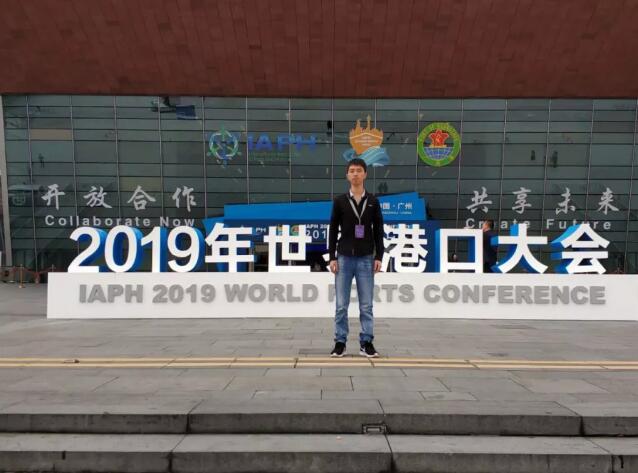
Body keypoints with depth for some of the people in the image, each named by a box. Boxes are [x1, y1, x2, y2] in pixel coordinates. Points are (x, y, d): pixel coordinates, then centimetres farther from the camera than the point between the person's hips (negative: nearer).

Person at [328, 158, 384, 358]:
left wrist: (379, 257, -2)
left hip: (366, 259, 1)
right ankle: (340, 342, 14)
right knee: (341, 305, 3)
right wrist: (332, 257, -3)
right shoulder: (340, 201, 3)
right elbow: (333, 231, 3)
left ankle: (366, 343, 14)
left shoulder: (373, 201, 5)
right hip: (344, 258, 0)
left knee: (366, 305, 5)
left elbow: (378, 231, 5)